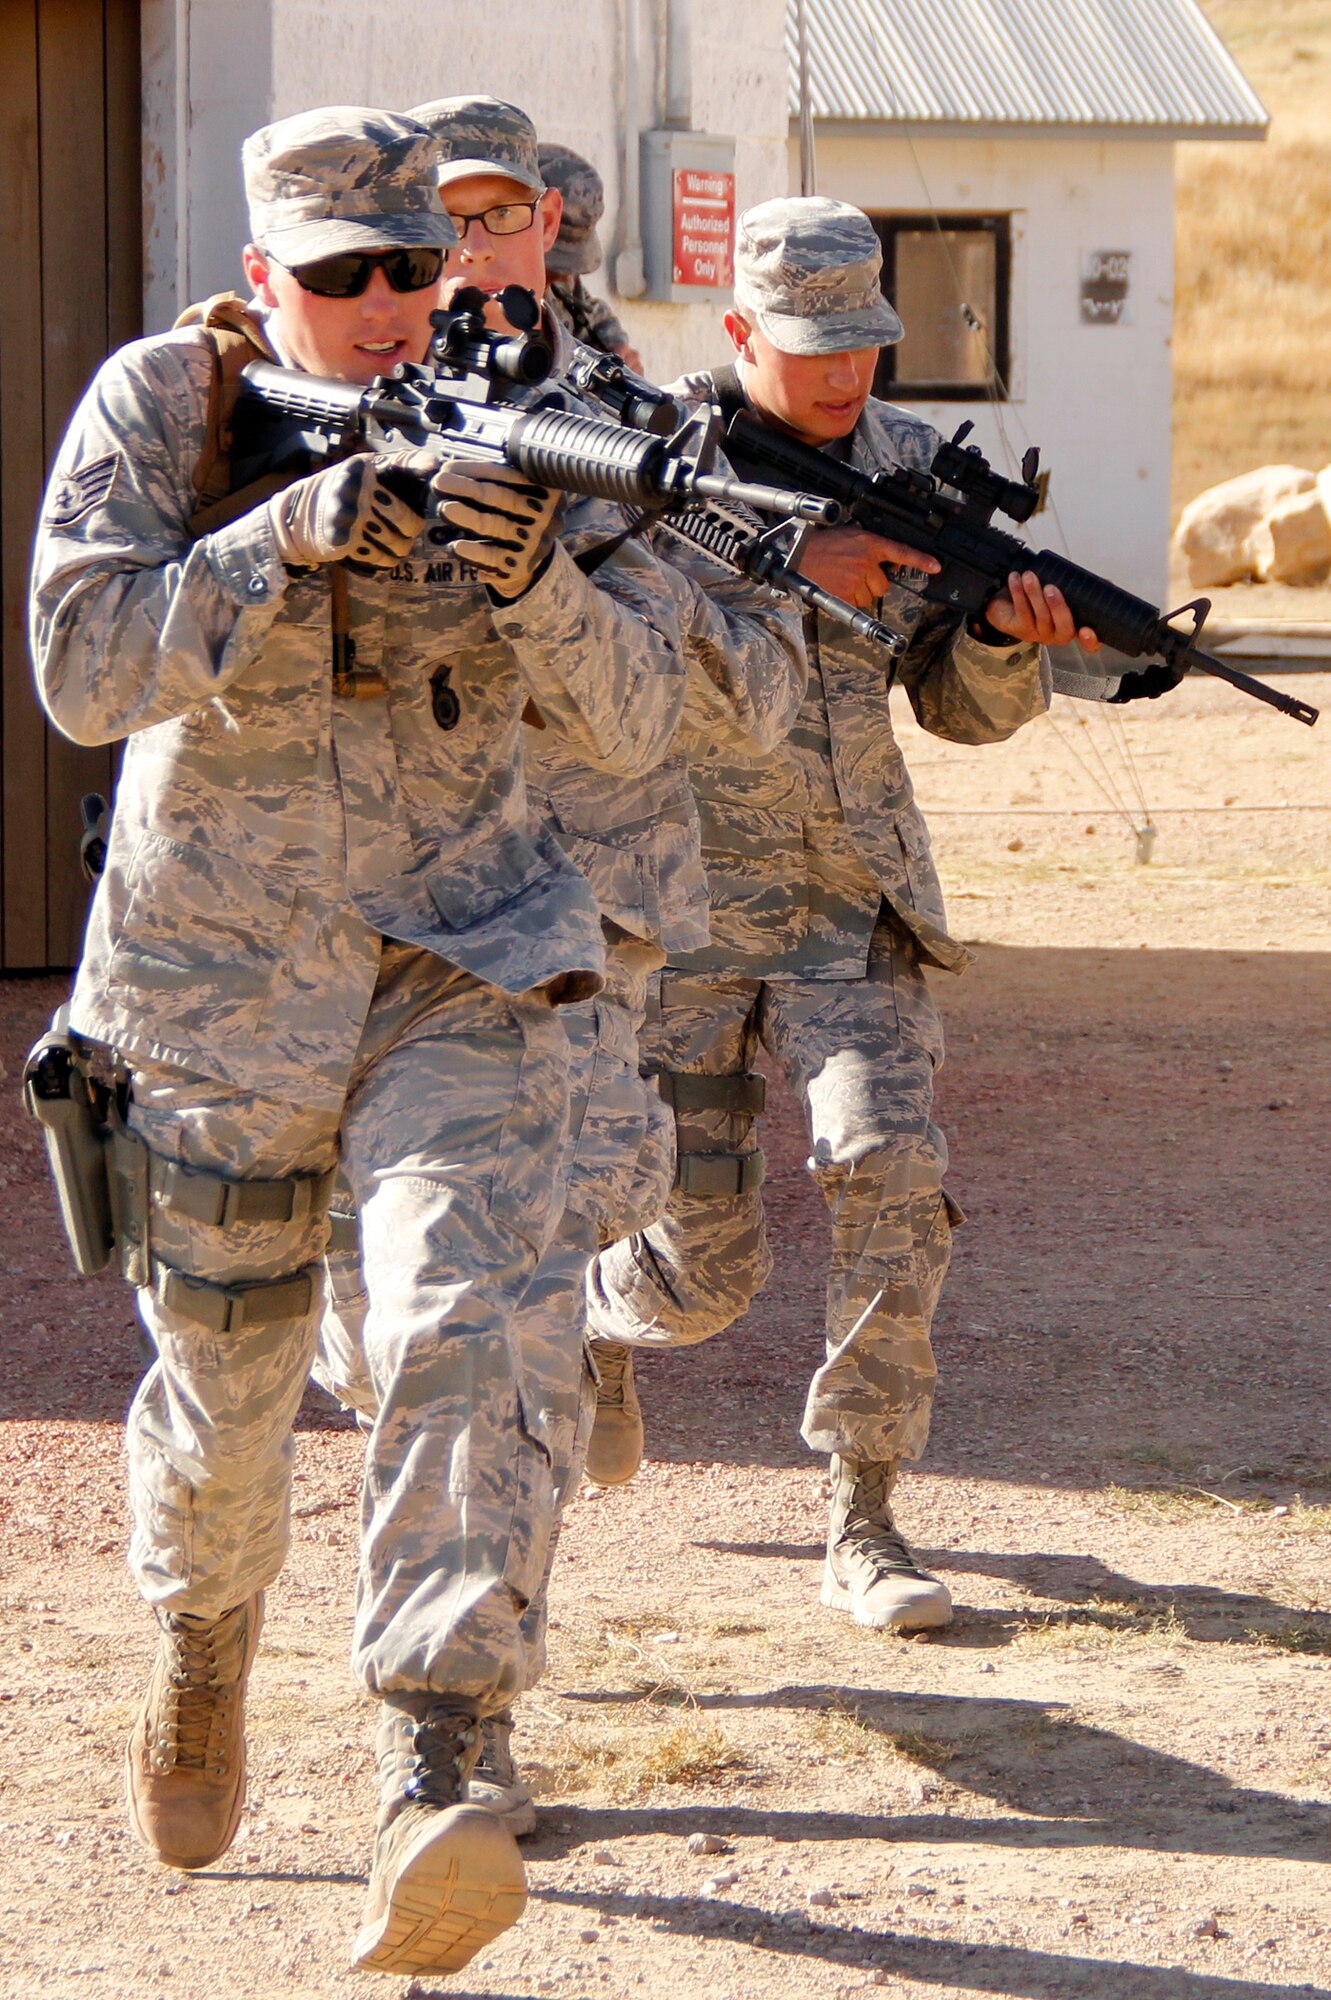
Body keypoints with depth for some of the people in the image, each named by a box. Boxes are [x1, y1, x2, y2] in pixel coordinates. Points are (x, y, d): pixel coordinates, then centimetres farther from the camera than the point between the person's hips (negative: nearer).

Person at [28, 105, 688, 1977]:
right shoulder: (160, 403, -9)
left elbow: (633, 717, -11)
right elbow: (84, 667, -21)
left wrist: (538, 575, -32)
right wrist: (289, 540, -34)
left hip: (461, 964, 0)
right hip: (218, 980, 0)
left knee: (453, 1334, -21)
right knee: (224, 1388, 12)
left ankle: (432, 1783, -26)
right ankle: (202, 1651, 45)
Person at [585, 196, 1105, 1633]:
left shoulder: (915, 468, 4)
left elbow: (963, 708, 5)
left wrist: (1011, 635, -17)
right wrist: (794, 565, -31)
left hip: (853, 910, 2)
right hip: (680, 909, -2)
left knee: (893, 1177, -20)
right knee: (703, 1272, 3)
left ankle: (862, 1529, -9)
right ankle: (592, 1313, 41)